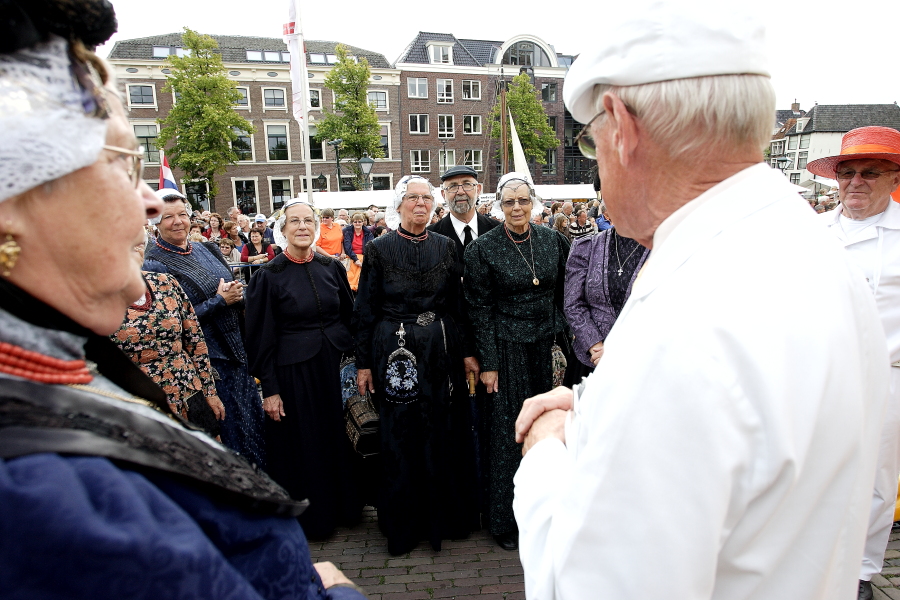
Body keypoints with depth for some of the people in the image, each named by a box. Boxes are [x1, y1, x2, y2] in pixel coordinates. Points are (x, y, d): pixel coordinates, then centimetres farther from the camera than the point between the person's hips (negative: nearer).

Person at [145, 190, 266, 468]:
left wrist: (237, 294, -7)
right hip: (206, 359, -7)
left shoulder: (207, 249, 7)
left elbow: (232, 291, 17)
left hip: (236, 349, 7)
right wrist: (219, 301, -18)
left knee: (254, 417, 16)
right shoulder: (154, 265, -12)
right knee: (230, 427, 5)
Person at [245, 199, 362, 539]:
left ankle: (344, 505, 37)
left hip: (335, 366, 4)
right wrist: (269, 389, -9)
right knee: (301, 444, 10)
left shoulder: (332, 268, 2)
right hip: (292, 371, -3)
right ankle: (311, 517, 31)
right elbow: (260, 337, -7)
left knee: (338, 437, 15)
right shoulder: (268, 276, -8)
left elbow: (350, 317, 9)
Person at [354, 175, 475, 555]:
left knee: (445, 434, 9)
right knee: (399, 438, 6)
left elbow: (457, 303, 10)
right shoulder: (379, 249, -1)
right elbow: (365, 309, -1)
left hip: (442, 352, 3)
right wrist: (363, 363, -3)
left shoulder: (445, 247, 7)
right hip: (396, 354, -2)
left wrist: (465, 351, 6)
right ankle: (403, 525, 23)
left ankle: (445, 516, 28)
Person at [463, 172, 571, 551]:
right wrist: (488, 363, -10)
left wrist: (564, 345, 6)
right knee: (508, 432, 4)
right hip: (508, 351, -3)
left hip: (546, 347, 4)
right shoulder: (483, 249, -7)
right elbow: (479, 309, -7)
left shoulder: (553, 241, 4)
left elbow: (562, 296, 10)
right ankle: (505, 520, 22)